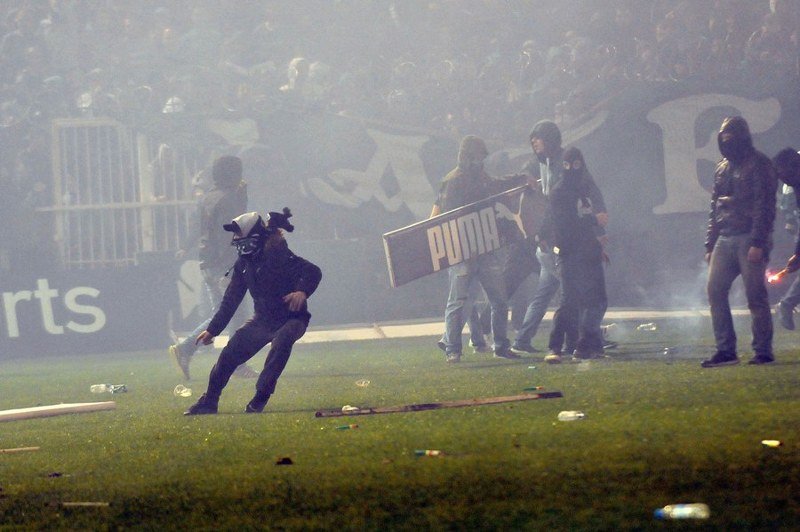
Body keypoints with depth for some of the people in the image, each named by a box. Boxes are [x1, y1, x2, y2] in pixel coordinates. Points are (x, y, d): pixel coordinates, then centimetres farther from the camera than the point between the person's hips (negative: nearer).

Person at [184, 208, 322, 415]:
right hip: (263, 319, 7)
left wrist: (302, 291, -50)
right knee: (230, 353, -3)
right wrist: (212, 330, 9)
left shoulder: (281, 257, -20)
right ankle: (209, 401, 12)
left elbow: (313, 272, -30)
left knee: (282, 341, -37)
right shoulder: (243, 264, 1)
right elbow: (231, 300, 9)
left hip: (291, 318, -7)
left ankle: (260, 399, -30)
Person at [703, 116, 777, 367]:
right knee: (715, 291, -2)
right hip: (725, 240, 7)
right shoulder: (722, 169, 19)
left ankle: (763, 351, 0)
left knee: (755, 296, -6)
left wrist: (758, 243, -19)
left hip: (750, 240, -7)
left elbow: (765, 206, -12)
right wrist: (710, 246, 16)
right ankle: (725, 350, 2)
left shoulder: (758, 164, -5)